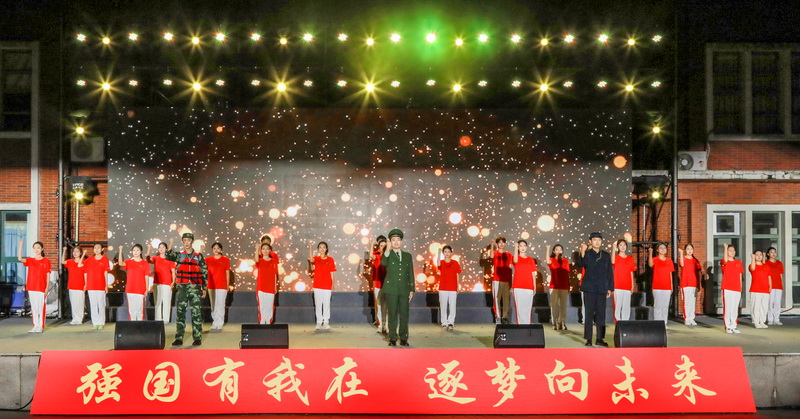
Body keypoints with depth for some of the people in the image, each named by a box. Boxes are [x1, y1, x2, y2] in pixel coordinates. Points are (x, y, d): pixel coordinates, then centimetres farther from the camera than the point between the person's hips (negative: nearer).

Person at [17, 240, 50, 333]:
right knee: (33, 307, 8)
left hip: (41, 288, -3)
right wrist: (20, 246, -17)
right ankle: (35, 326, 14)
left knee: (41, 307, -3)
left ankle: (41, 326, 2)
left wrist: (47, 288, -5)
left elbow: (48, 275, 0)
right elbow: (20, 258, -11)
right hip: (31, 287, 4)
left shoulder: (46, 261, 1)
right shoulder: (30, 260, 9)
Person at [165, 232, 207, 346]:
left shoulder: (198, 256, 7)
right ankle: (179, 338, 5)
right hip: (182, 287, 1)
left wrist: (204, 288, 2)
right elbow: (167, 255, -10)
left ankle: (197, 338, 2)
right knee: (180, 312, 1)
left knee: (196, 312, -2)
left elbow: (205, 272, 6)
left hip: (195, 288, -1)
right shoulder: (179, 255, 10)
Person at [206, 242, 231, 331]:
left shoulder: (226, 260, 3)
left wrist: (228, 285, 3)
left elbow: (227, 273, 5)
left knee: (220, 306, -3)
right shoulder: (208, 260, 7)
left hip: (222, 287, -2)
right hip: (211, 286, 2)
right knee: (213, 306, 7)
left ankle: (219, 325, 0)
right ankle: (214, 324, 13)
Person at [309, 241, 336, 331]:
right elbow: (311, 260, -20)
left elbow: (331, 273, 4)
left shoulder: (330, 259, 3)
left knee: (326, 304, 1)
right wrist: (310, 248, -28)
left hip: (327, 285, -1)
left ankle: (326, 322, 7)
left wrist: (332, 283, -3)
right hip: (317, 285, 1)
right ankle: (319, 322, 10)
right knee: (318, 304, 4)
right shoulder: (316, 259, 5)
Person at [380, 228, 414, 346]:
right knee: (393, 314, 1)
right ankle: (392, 339, 8)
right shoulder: (388, 255, 4)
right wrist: (388, 250, -31)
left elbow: (411, 273, 12)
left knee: (404, 314, 3)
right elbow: (383, 263, -20)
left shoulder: (407, 256, 13)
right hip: (391, 289, -2)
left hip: (404, 289, 2)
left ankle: (403, 338, 12)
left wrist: (412, 289, 6)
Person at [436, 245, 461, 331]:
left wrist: (458, 288, 6)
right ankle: (444, 323, 8)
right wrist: (439, 254, -33)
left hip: (453, 288, 1)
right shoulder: (441, 262, 2)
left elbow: (457, 276, 7)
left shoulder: (455, 263, 4)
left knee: (452, 307, 1)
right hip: (443, 288, -1)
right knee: (443, 307, 1)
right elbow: (438, 265, -24)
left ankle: (450, 323, 11)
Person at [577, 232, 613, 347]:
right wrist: (582, 252, -35)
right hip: (589, 288, -3)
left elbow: (610, 272, 12)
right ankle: (588, 339, 4)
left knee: (601, 314, 5)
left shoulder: (606, 255, 12)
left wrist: (610, 288, 6)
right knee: (589, 313, -1)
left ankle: (600, 339, 11)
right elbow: (580, 264, -19)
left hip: (602, 289, 3)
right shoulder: (586, 253, 1)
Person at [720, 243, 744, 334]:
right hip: (727, 289, -4)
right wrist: (725, 248, -28)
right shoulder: (724, 262, 0)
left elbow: (740, 276, 16)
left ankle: (734, 326, 13)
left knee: (735, 309, 7)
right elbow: (725, 260, -27)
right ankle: (727, 327, 2)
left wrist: (741, 288, 12)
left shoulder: (738, 262, 14)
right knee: (727, 308, -4)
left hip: (737, 289, 4)